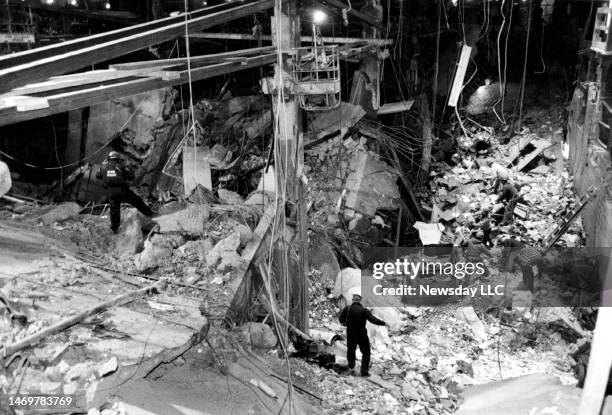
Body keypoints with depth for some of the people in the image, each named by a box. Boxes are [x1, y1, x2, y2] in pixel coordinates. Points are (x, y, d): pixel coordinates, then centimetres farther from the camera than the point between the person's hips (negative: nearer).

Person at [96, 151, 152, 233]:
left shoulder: (104, 166, 3)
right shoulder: (120, 166, -7)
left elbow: (98, 175, 21)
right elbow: (131, 177, -2)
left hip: (111, 193, 3)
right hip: (122, 191, -3)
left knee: (114, 209, 17)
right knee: (137, 201, 16)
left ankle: (114, 228, 22)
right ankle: (148, 213, 25)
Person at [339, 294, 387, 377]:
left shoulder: (347, 309, -9)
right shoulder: (364, 310, -16)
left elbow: (341, 319, -1)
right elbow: (373, 319, -22)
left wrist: (344, 323, 21)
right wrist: (383, 323, -11)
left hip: (350, 335, 2)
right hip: (362, 335, -2)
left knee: (351, 351, 23)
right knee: (366, 352, 12)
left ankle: (351, 368, 28)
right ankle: (364, 371, 10)